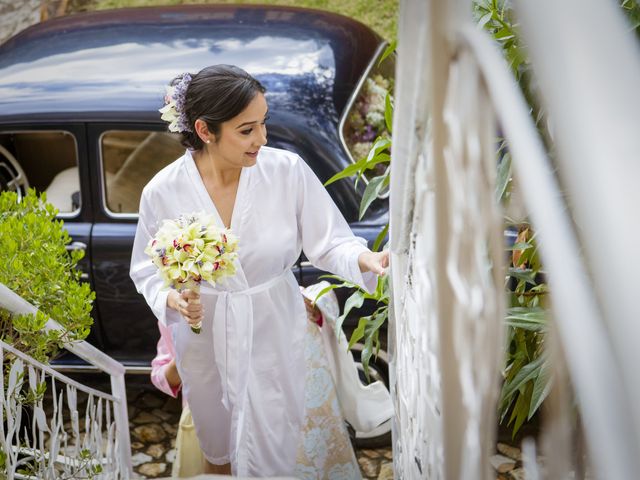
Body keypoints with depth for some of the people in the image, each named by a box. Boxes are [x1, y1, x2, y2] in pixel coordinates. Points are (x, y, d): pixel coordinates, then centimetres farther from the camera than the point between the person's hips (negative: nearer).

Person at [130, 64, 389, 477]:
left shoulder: (289, 171, -19)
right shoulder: (163, 192, -18)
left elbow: (328, 242, -12)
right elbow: (148, 271, -4)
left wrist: (365, 259, -33)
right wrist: (172, 300, -24)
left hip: (275, 335, -1)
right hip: (206, 341, 1)